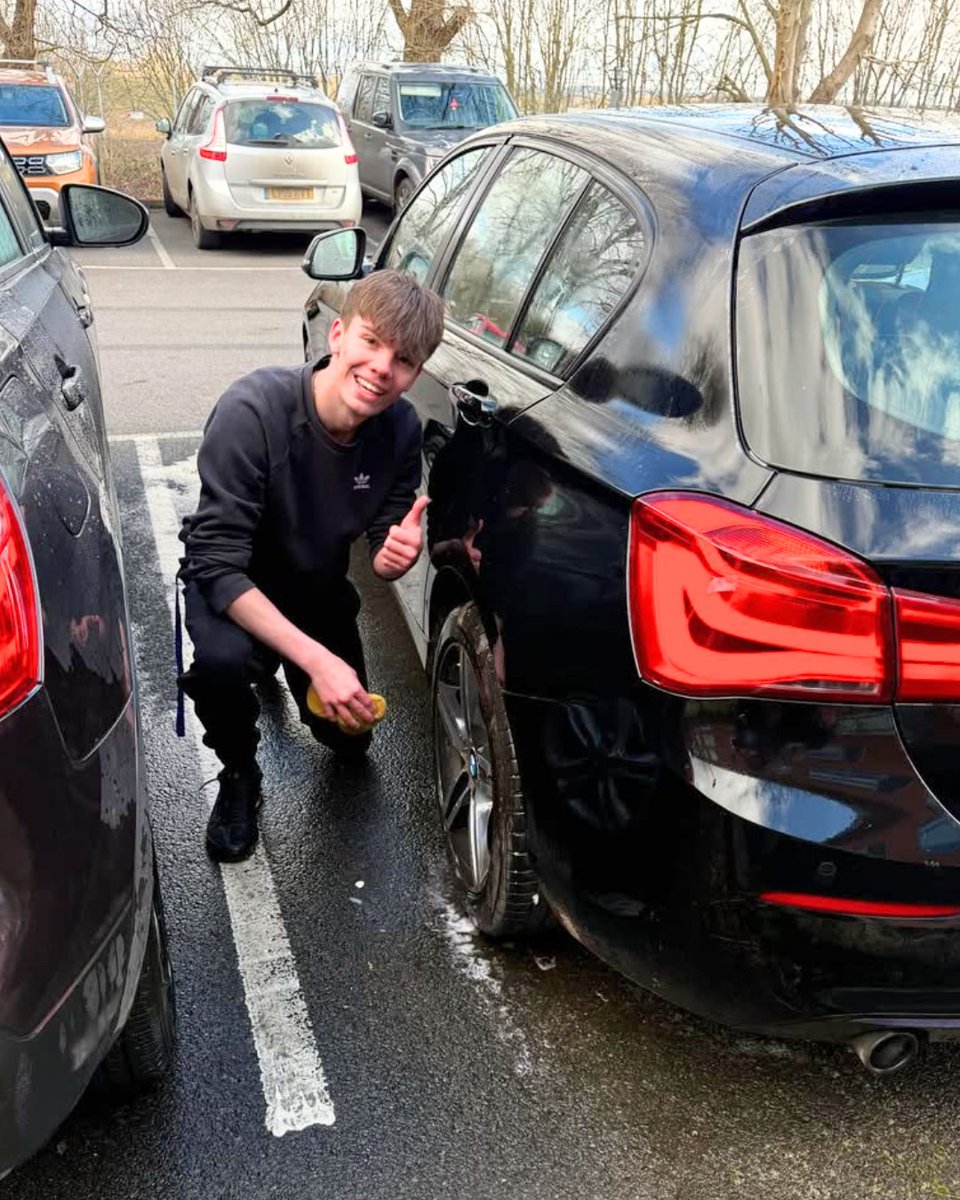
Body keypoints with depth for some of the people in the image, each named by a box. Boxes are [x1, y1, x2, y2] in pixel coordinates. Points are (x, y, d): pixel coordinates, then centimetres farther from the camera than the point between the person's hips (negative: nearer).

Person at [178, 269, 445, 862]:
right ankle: (240, 777, -3)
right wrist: (318, 660, -42)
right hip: (232, 585, -4)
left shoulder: (401, 429, -20)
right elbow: (219, 565, -34)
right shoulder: (253, 411, -34)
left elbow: (384, 551, -9)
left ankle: (276, 663, 41)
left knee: (349, 736, 11)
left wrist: (396, 555, -36)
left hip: (317, 586, 5)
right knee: (221, 660, -37)